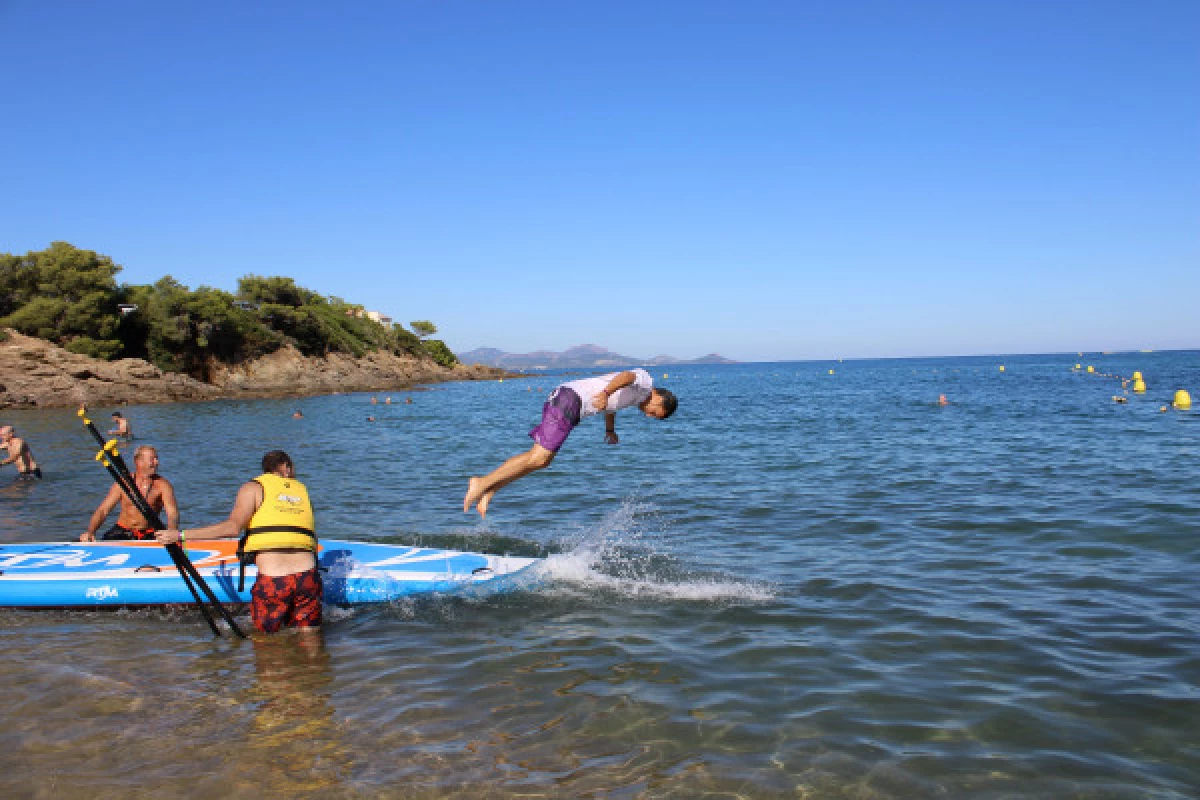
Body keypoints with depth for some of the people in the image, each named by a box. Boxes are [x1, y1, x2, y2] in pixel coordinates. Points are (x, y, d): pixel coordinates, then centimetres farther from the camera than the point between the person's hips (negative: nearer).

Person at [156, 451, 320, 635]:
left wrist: (181, 535, -2)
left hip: (271, 580, -3)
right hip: (308, 576, 3)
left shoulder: (253, 487, 10)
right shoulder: (302, 490, 20)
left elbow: (233, 527, -5)